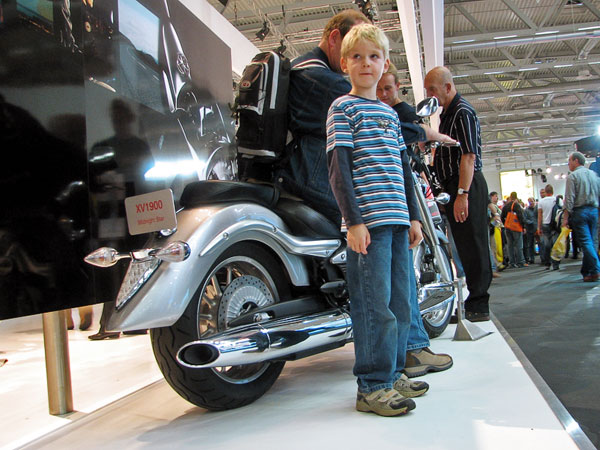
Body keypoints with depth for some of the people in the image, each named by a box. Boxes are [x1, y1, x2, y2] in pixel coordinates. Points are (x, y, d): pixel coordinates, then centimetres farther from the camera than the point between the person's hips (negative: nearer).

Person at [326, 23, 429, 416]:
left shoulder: (391, 113, 22)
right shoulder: (343, 108, 0)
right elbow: (338, 168, -9)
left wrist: (413, 216, 18)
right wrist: (354, 220, -17)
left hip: (397, 219, 8)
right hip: (367, 220, -8)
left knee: (401, 301, 11)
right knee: (375, 304, -8)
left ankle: (393, 372, 24)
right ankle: (372, 386, 3)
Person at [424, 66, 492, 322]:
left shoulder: (462, 112, -10)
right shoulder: (447, 114, 21)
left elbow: (469, 156, -19)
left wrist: (462, 194, -25)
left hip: (467, 186, -10)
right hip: (455, 186, 10)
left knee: (472, 245, -8)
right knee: (465, 246, 12)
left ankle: (478, 306, -4)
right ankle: (475, 302, 19)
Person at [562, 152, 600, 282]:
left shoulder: (573, 176, -5)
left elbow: (570, 198, -11)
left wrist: (566, 217, -10)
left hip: (580, 211, -6)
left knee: (585, 242, -8)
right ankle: (586, 271, 13)